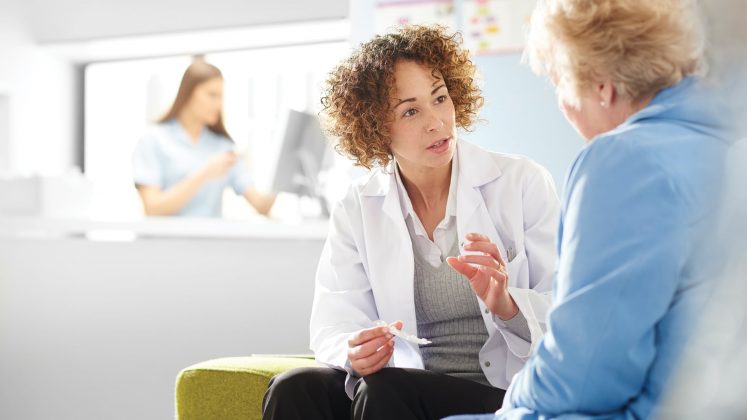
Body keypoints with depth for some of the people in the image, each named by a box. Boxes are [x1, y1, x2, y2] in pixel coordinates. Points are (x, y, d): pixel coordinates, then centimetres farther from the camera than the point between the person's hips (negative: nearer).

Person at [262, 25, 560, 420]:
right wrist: (355, 353, -25)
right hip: (411, 385, 3)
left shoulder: (522, 183, -2)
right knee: (294, 388, -25)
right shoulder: (357, 209, 5)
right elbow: (334, 329, -1)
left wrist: (506, 306, -25)